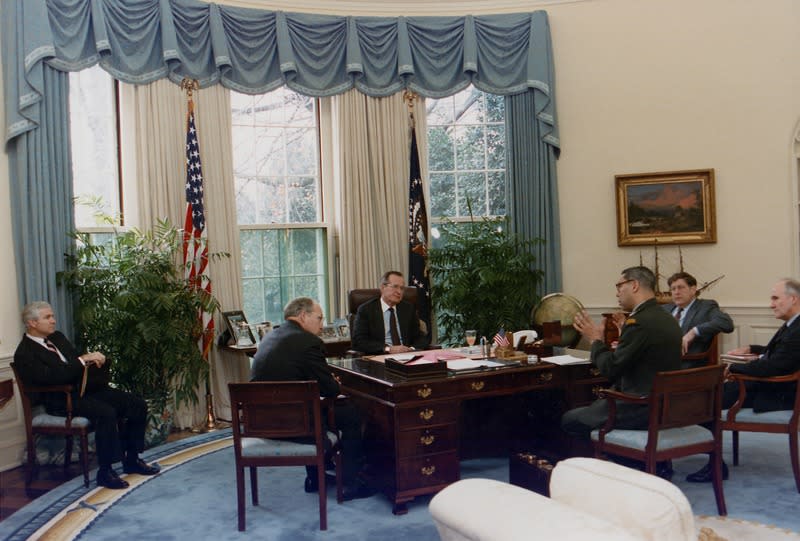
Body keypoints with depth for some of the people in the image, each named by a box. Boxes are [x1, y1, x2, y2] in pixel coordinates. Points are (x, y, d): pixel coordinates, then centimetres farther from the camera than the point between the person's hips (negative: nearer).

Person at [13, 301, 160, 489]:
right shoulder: (24, 354, -9)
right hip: (62, 400, -8)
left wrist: (94, 359, -1)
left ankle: (131, 460, 5)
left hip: (85, 388, 8)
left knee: (138, 405, -7)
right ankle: (105, 472, -23)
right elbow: (54, 377, -23)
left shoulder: (57, 337, 17)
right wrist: (83, 360, -21)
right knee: (106, 413, -35)